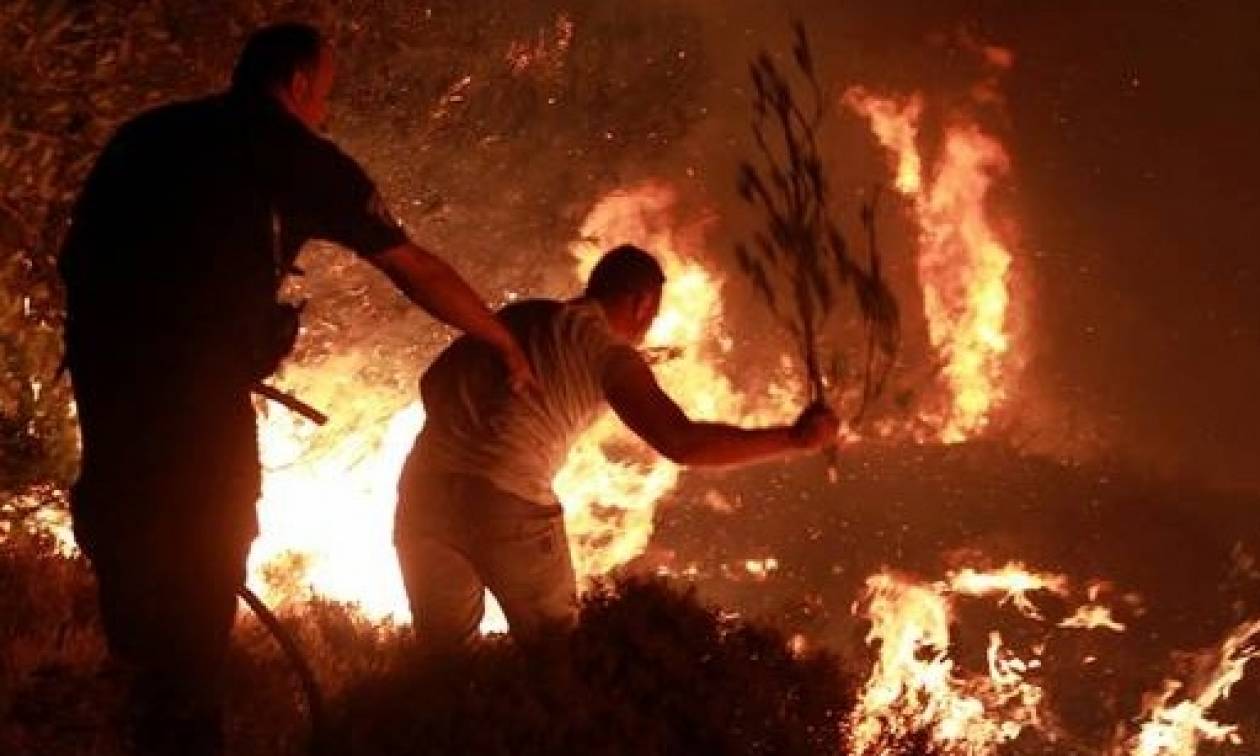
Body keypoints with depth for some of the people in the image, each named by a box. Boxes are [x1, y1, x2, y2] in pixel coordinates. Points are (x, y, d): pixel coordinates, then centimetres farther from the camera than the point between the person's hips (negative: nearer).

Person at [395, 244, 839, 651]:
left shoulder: (520, 314, 18)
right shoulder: (610, 353, 0)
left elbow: (434, 382, 22)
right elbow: (682, 444, -11)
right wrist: (793, 439, -5)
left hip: (425, 485, 6)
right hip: (506, 503, -5)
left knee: (444, 654, 19)